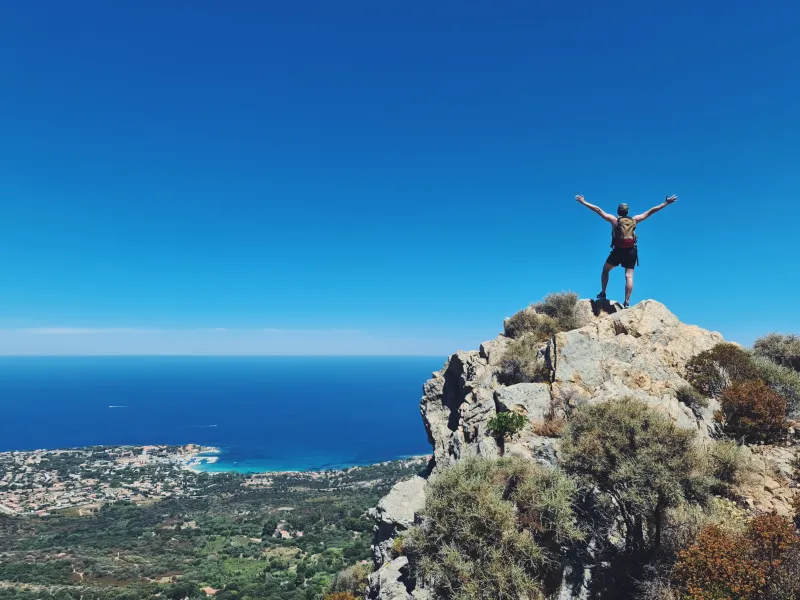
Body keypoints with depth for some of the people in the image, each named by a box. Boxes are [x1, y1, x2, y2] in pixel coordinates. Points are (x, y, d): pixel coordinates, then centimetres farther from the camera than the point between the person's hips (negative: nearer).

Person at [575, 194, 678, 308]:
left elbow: (598, 210, 5)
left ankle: (603, 293, 15)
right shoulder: (634, 220, 11)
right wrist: (666, 203, 24)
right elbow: (651, 212, 17)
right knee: (629, 276, -1)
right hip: (631, 251, 2)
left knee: (605, 270, 19)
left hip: (618, 250, -2)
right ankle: (627, 302, -6)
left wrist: (583, 202, 7)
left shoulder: (614, 220, 5)